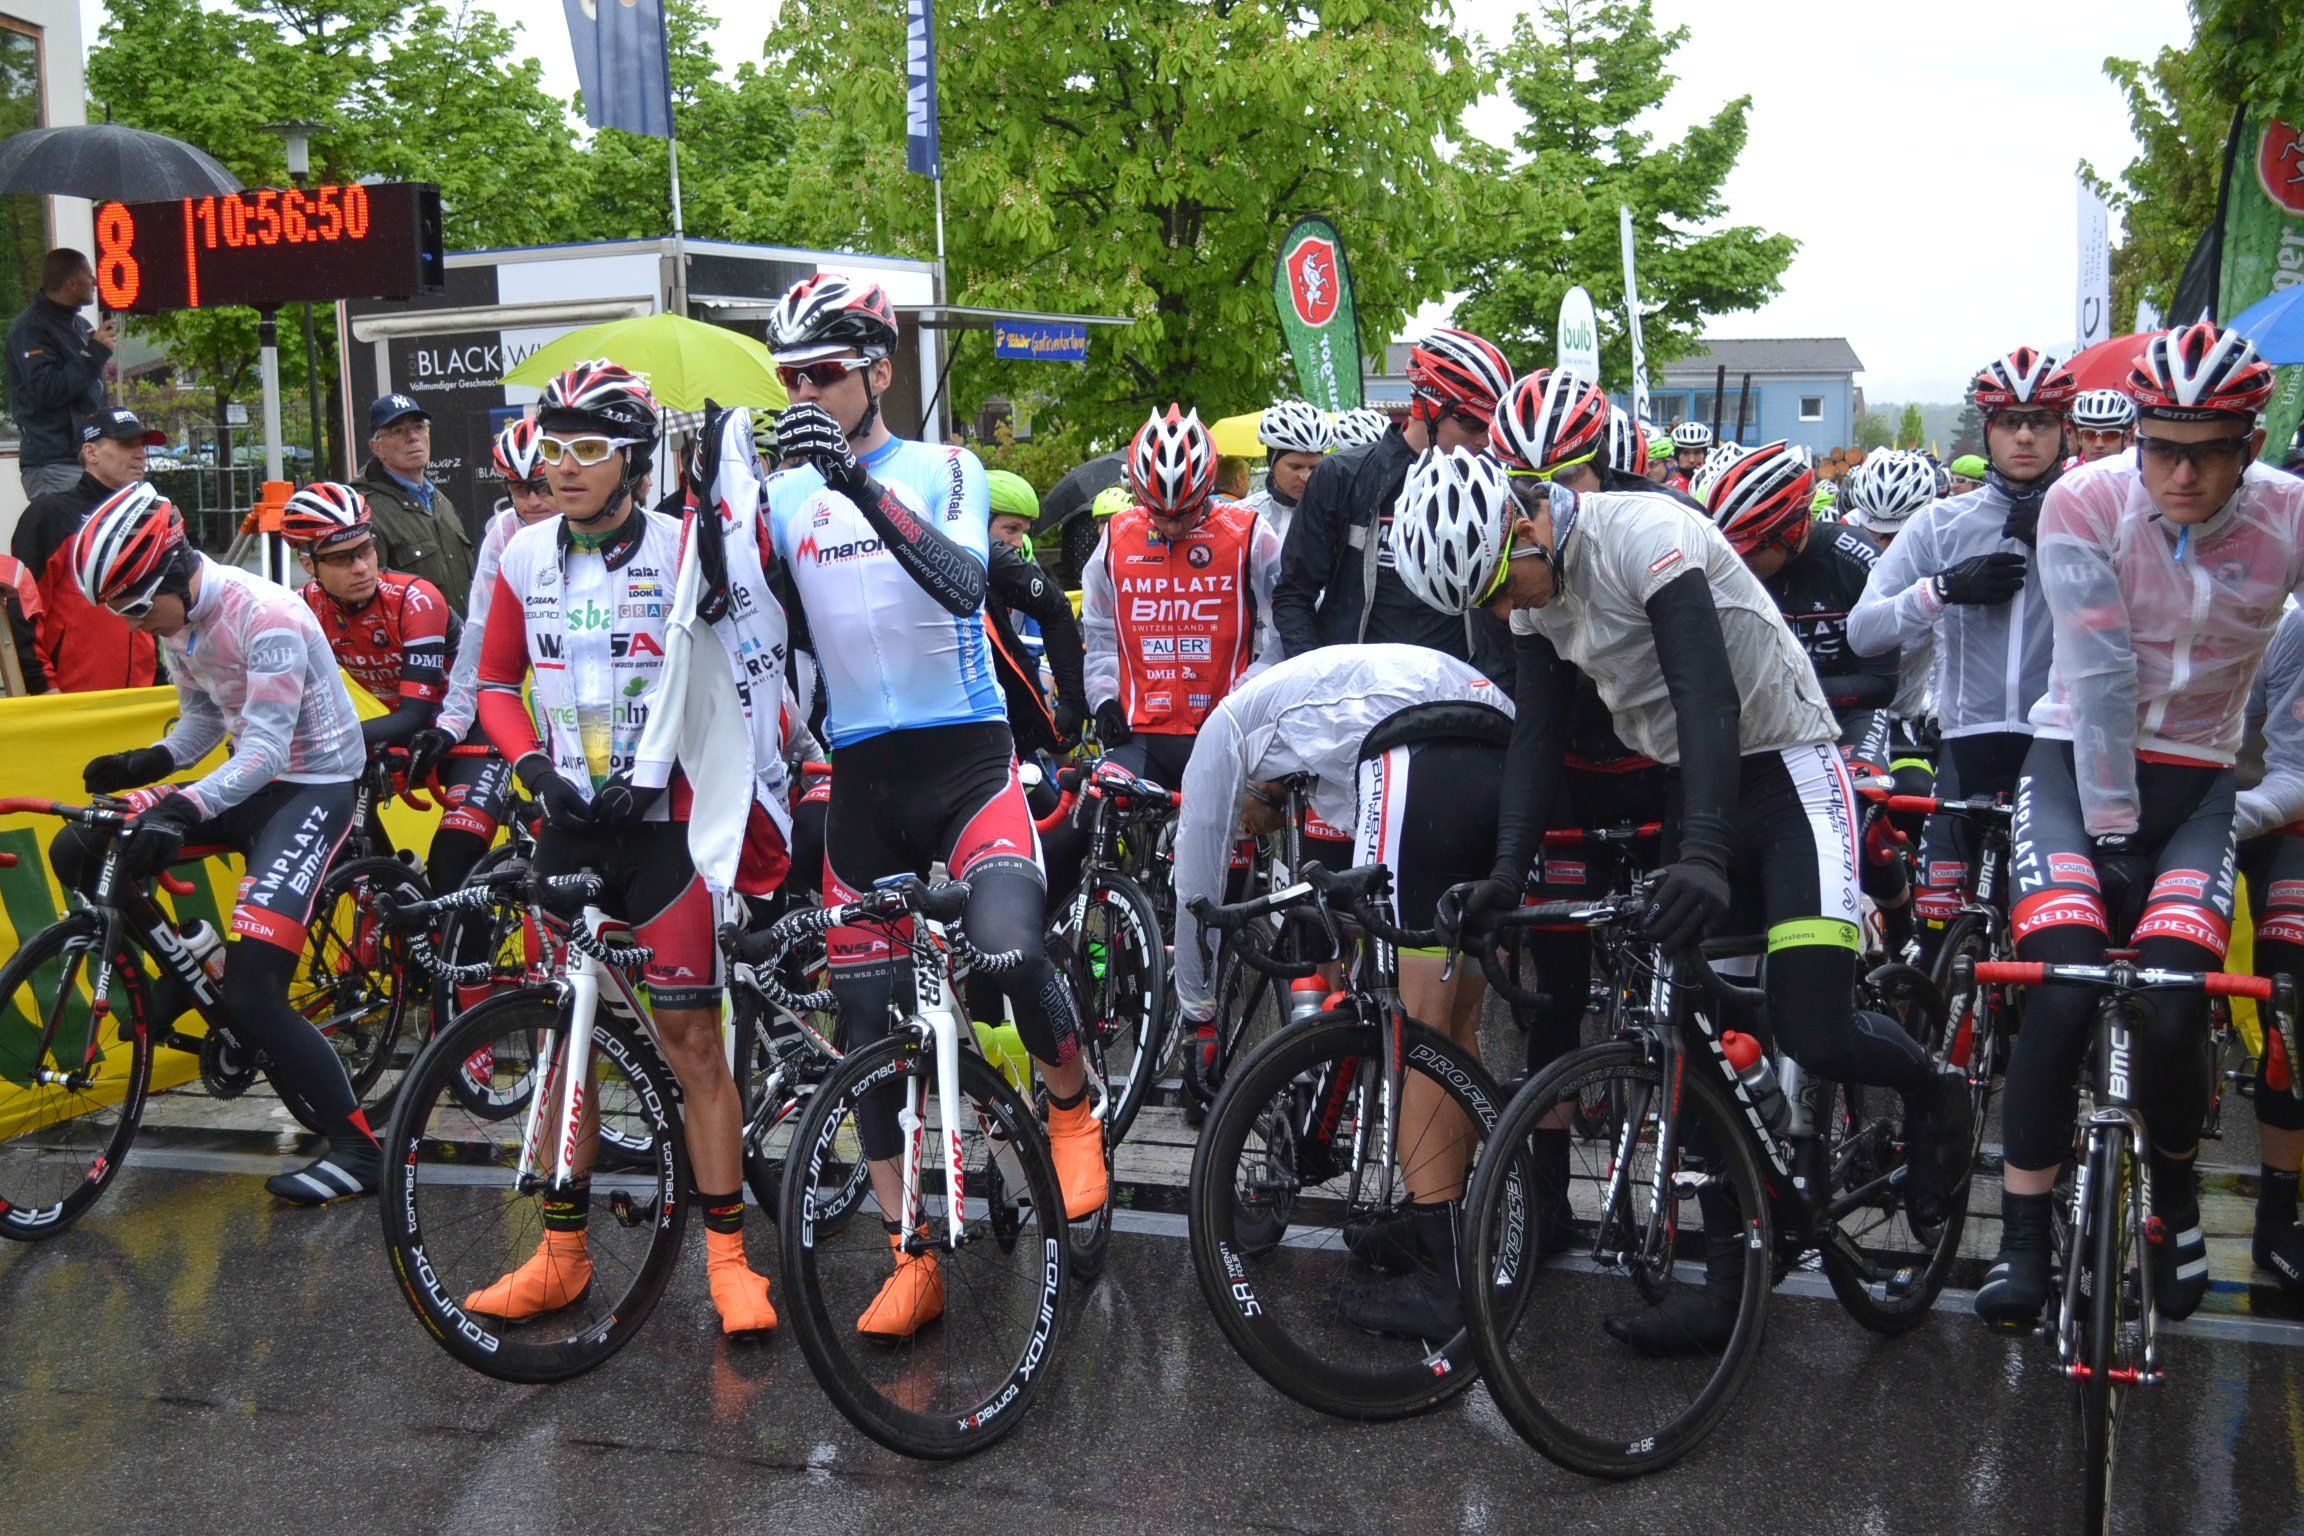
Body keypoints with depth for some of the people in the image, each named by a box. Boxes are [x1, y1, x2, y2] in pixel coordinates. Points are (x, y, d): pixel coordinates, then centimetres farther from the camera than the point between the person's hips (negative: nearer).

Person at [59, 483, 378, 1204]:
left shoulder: (264, 616, -25)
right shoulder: (177, 620, 1)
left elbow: (267, 748, -29)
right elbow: (203, 720, 12)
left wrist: (186, 807, -42)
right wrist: (146, 764, -7)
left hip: (314, 786, -8)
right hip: (249, 780, 8)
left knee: (251, 994, -17)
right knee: (79, 851, -4)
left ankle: (358, 1149, -6)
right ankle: (179, 978, 14)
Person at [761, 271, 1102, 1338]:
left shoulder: (947, 470, -1)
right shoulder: (785, 494, 10)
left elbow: (963, 579, -22)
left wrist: (856, 479, -33)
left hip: (966, 757, -4)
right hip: (861, 775, 4)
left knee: (1008, 949, -29)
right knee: (866, 1023, 3)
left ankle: (1072, 1106, 4)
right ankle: (912, 1263, 15)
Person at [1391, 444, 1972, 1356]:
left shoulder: (1642, 534, -24)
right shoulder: (1533, 585, 1)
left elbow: (1709, 698, -32)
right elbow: (1536, 733, 1)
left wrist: (1704, 857, -43)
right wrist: (1506, 872, -12)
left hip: (1784, 767, -8)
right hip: (1692, 787, 8)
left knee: (1812, 1033, -16)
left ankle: (1931, 1088, 18)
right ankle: (1728, 1283, 8)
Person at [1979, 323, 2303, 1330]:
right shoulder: (2085, 503, -14)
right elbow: (2099, 676, -17)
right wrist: (2108, 834, -18)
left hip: (2196, 781, 1)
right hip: (2077, 761, -1)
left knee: (2174, 1012, -15)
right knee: (2062, 992, -20)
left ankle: (2174, 1187, 16)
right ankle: (2023, 1238, -8)